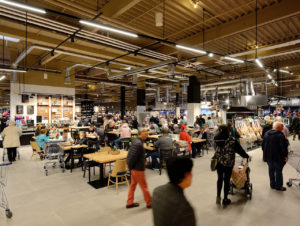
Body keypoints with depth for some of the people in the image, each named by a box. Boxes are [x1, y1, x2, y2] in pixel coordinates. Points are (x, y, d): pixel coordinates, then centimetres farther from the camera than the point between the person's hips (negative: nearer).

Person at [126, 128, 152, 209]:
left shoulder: (136, 140, 3)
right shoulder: (138, 144, -28)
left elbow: (131, 155, 10)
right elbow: (132, 157, -26)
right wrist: (130, 168, -13)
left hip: (135, 168, 9)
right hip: (138, 168, -9)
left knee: (133, 185, 19)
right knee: (144, 186, 8)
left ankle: (129, 203, 33)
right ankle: (149, 203, 26)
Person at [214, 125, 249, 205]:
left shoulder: (217, 140, -7)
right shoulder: (232, 141, -14)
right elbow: (239, 150, -4)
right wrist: (246, 156, 12)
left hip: (218, 162, 3)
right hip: (228, 163, -3)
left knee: (220, 179, 19)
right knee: (226, 180, 10)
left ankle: (218, 196, 23)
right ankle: (225, 199, 22)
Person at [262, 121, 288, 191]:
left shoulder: (266, 134, 5)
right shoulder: (280, 135, -17)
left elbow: (263, 145, 11)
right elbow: (284, 147, -18)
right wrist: (285, 155, -6)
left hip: (268, 157, 6)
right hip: (278, 157, -6)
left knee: (271, 170, 16)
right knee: (278, 171, 8)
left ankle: (272, 185, 26)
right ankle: (278, 186, 17)